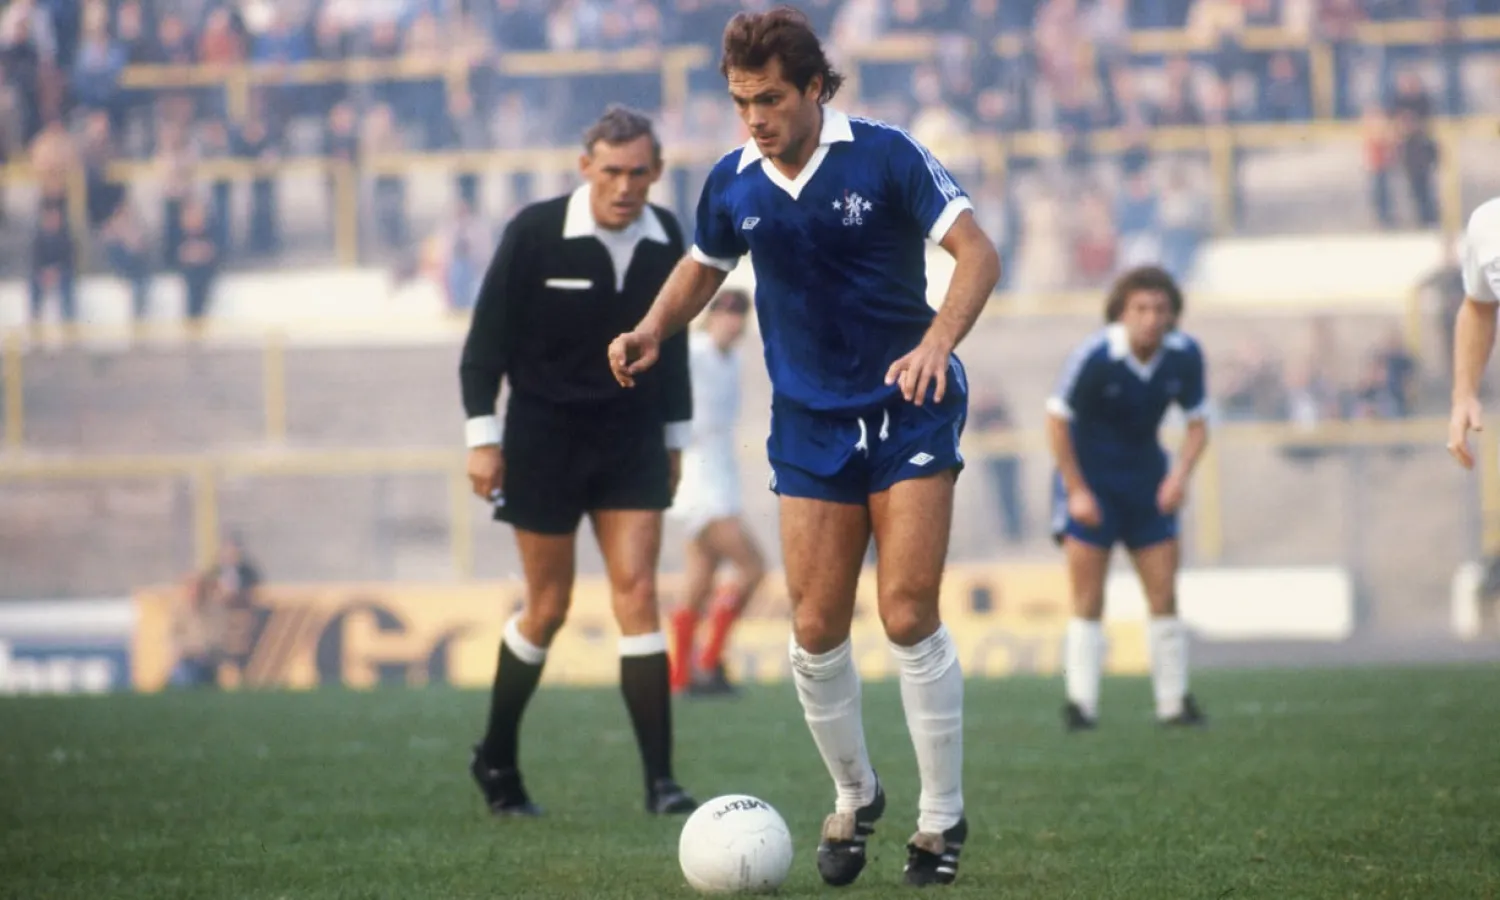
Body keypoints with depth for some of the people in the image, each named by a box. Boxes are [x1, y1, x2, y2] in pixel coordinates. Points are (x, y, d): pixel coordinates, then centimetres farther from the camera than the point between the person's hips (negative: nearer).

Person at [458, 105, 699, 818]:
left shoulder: (664, 238, 0)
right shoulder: (535, 233, -13)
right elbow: (487, 336, -7)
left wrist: (674, 436, 15)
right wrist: (483, 436, -10)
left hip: (632, 440, 3)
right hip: (544, 438, -3)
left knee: (637, 594, -8)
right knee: (548, 608, 3)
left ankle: (660, 780, -10)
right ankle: (496, 758, 24)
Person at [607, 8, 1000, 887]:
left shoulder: (885, 156, -12)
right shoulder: (733, 184, 1)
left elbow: (979, 253, -17)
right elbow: (704, 267, 20)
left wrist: (937, 343, -33)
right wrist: (652, 333, 1)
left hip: (908, 408, -4)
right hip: (810, 425, 4)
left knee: (909, 616, -10)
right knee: (817, 630, -2)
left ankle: (943, 817, 3)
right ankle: (855, 798, 21)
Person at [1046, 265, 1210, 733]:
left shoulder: (1185, 356, -10)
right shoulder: (1094, 357, -23)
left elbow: (1197, 423, 2)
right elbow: (1058, 419, -13)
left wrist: (1181, 473, -15)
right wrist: (1077, 491, -14)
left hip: (1146, 480, 4)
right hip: (1090, 481, -4)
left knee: (1165, 597, 2)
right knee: (1088, 602, -8)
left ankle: (1174, 702, 9)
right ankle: (1082, 704, -5)